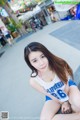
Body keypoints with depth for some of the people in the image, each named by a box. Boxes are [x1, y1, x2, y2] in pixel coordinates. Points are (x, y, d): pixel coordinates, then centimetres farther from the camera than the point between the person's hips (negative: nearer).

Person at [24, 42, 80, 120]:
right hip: (54, 97, 2)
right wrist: (63, 103, -6)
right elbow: (48, 94, -10)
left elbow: (66, 83, -14)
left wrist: (66, 102, -7)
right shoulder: (33, 80, -29)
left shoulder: (58, 64, -33)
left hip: (68, 86, -1)